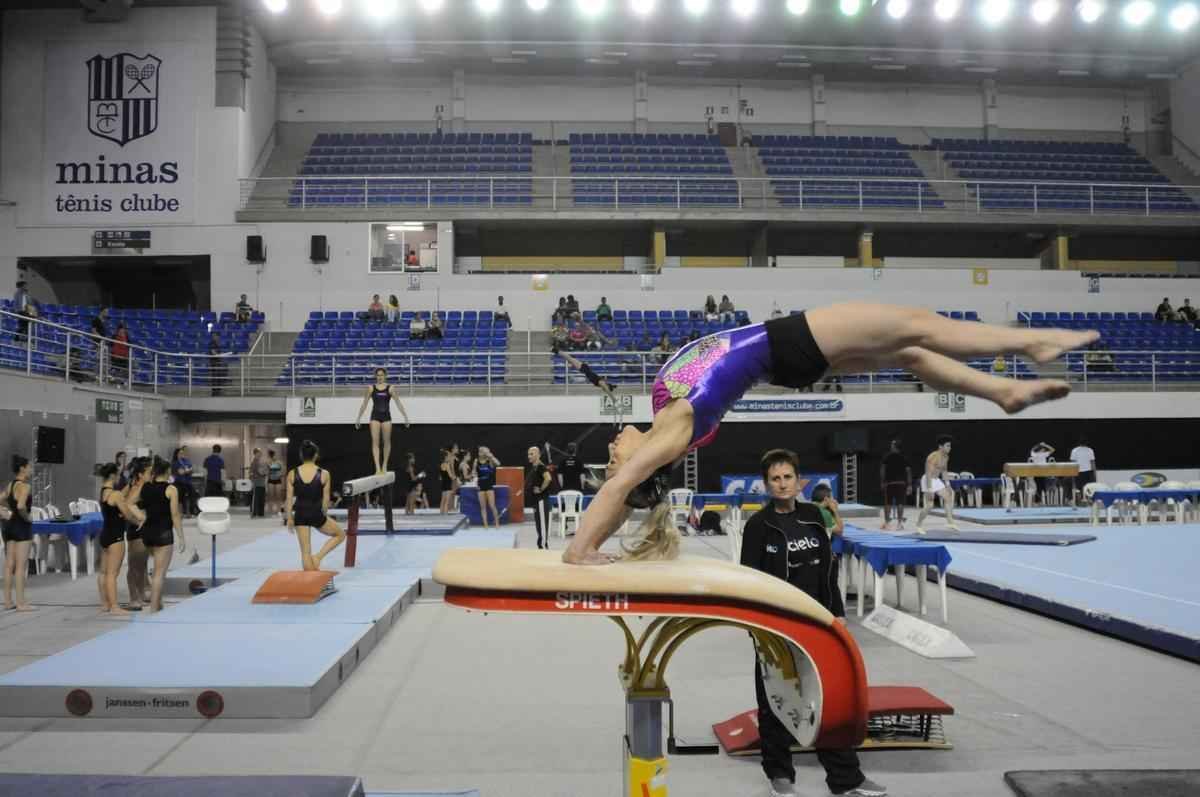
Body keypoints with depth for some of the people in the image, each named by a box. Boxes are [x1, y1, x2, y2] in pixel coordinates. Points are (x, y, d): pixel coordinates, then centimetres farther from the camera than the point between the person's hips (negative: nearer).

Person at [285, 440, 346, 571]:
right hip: (316, 514, -2)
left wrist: (289, 519, 9)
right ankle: (318, 556, 5)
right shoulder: (324, 474, -9)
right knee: (340, 535, 21)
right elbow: (325, 499, -4)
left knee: (305, 552, 11)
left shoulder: (292, 474, -4)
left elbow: (289, 499, -1)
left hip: (300, 515, 3)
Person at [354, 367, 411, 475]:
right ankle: (377, 467, -12)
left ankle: (384, 466, 20)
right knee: (375, 442, -8)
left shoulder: (389, 388, 0)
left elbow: (398, 404, -1)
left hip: (386, 416, 0)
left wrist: (405, 417, -5)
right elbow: (364, 404, 6)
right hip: (375, 416, 0)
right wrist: (358, 418, 4)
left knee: (386, 442, 7)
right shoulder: (371, 388, 2)